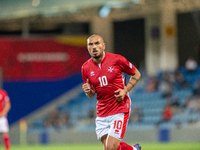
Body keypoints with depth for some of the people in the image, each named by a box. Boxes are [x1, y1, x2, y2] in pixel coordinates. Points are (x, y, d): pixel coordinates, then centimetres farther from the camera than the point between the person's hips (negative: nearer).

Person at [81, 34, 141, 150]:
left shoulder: (117, 60, -8)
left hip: (120, 110, -4)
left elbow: (136, 74, 6)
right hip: (102, 113, 4)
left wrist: (125, 90, -8)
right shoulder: (86, 68, 3)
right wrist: (88, 91, -9)